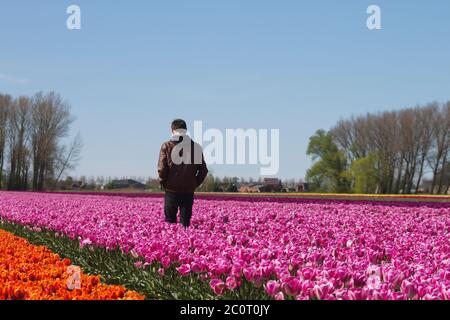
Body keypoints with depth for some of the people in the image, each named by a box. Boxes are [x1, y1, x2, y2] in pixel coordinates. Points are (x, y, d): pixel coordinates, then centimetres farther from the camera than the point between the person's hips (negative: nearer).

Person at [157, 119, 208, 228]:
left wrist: (163, 183, 5)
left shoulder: (167, 146, -3)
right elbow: (203, 170, 3)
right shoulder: (196, 147, 3)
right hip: (189, 190, 2)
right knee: (185, 222, 4)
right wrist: (195, 184, 12)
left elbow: (161, 168, -8)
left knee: (170, 222, 5)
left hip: (171, 189, -1)